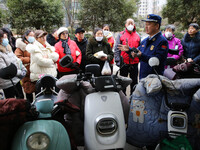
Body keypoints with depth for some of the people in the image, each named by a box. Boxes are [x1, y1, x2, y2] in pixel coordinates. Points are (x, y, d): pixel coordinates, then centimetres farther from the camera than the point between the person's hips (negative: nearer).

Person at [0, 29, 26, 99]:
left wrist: (23, 70, -3)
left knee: (21, 98, 20)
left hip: (16, 80, 8)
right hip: (8, 84, -8)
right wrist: (20, 73, -15)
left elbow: (17, 60, 12)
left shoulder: (8, 49, 8)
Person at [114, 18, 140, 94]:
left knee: (134, 81, 10)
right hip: (124, 63, -1)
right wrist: (118, 61, -9)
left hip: (134, 63, 2)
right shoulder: (121, 35, 3)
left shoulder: (137, 35, 9)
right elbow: (117, 49, -2)